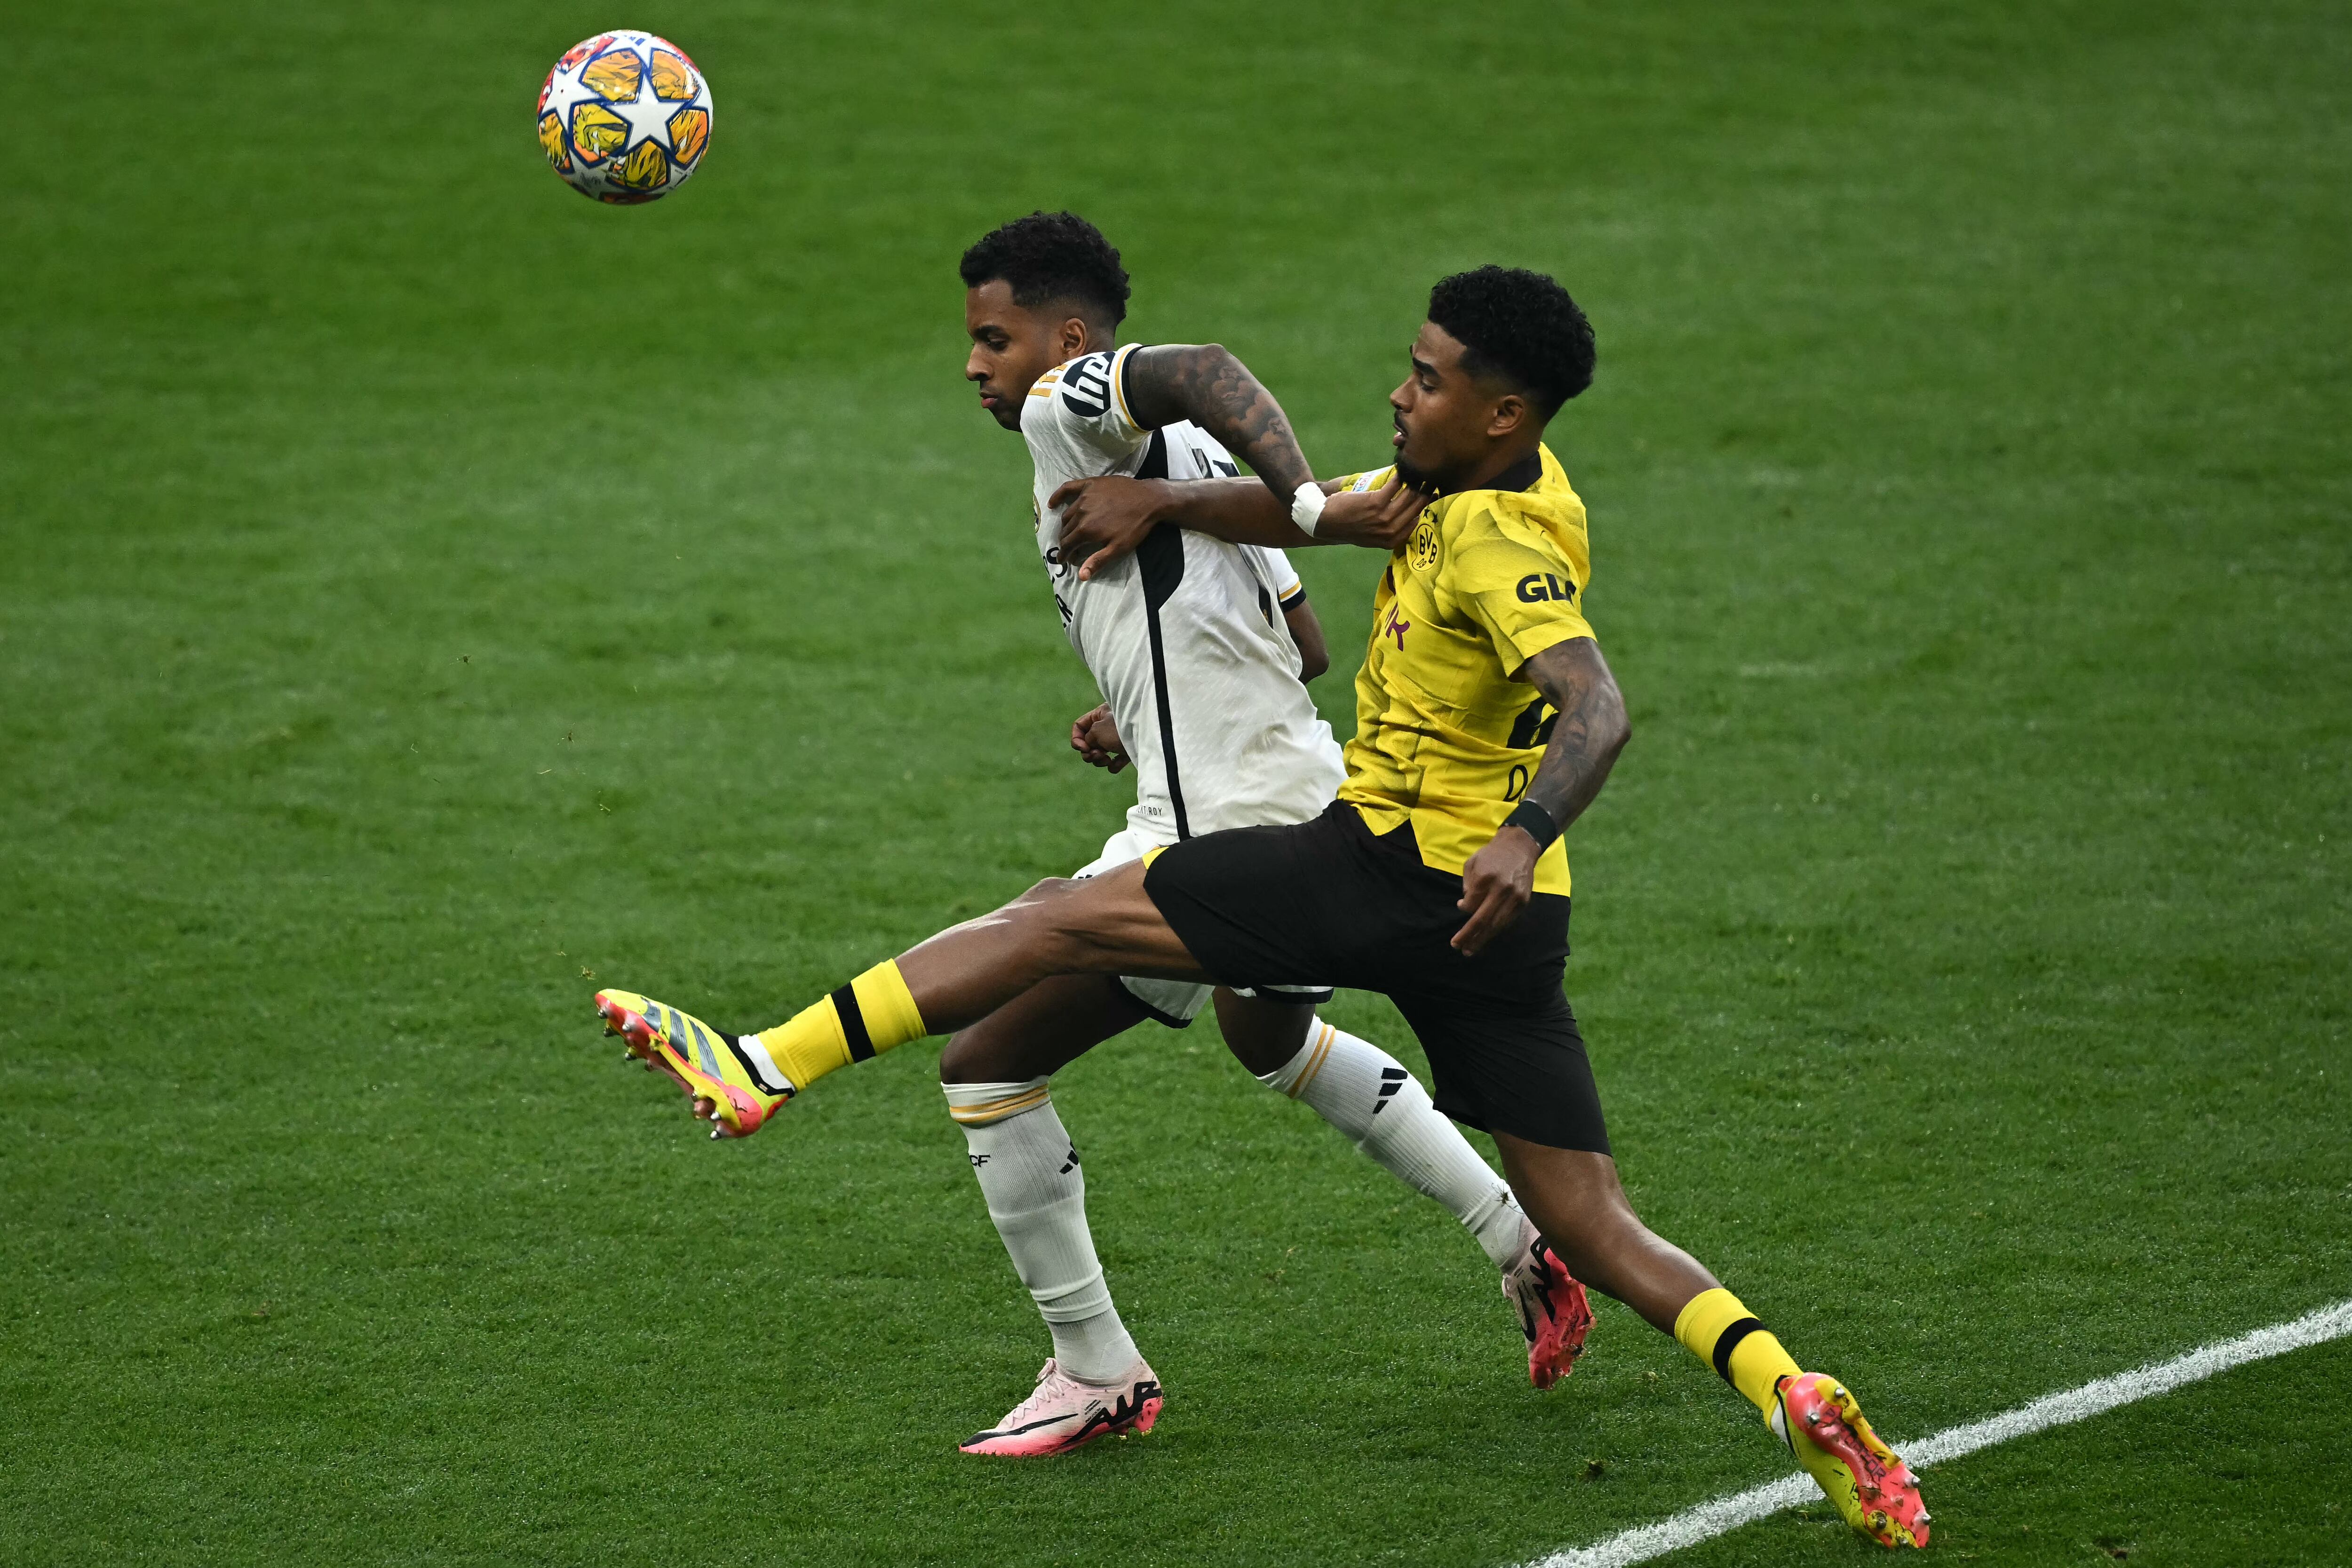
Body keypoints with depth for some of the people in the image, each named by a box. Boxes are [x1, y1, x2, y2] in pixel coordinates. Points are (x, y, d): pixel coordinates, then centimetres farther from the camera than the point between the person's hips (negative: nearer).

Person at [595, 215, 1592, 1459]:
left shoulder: (1068, 415, -7)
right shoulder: (1177, 452, 20)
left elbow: (1204, 371, -29)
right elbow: (1306, 645, 24)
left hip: (1213, 846, -11)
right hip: (1310, 812, 11)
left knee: (986, 1060, -5)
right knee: (1276, 1041, 38)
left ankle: (1098, 1376, 4)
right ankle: (1526, 1248, 38)